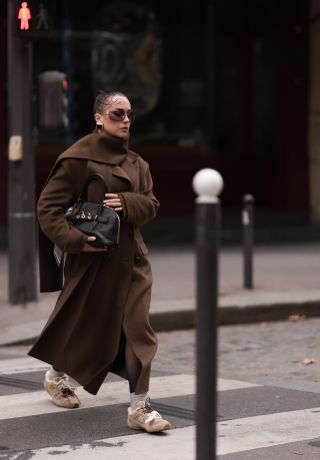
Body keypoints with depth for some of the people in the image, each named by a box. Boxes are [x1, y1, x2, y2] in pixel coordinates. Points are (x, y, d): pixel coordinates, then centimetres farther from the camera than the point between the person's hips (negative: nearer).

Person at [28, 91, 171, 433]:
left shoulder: (135, 163, 9)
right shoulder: (78, 158, -11)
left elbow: (151, 204, 7)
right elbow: (47, 209, -12)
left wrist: (127, 204, -15)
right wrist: (76, 239, -24)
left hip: (130, 258, 5)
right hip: (91, 259, -5)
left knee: (137, 329, -3)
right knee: (85, 326, 10)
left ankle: (139, 408, -2)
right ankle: (56, 376, 40)